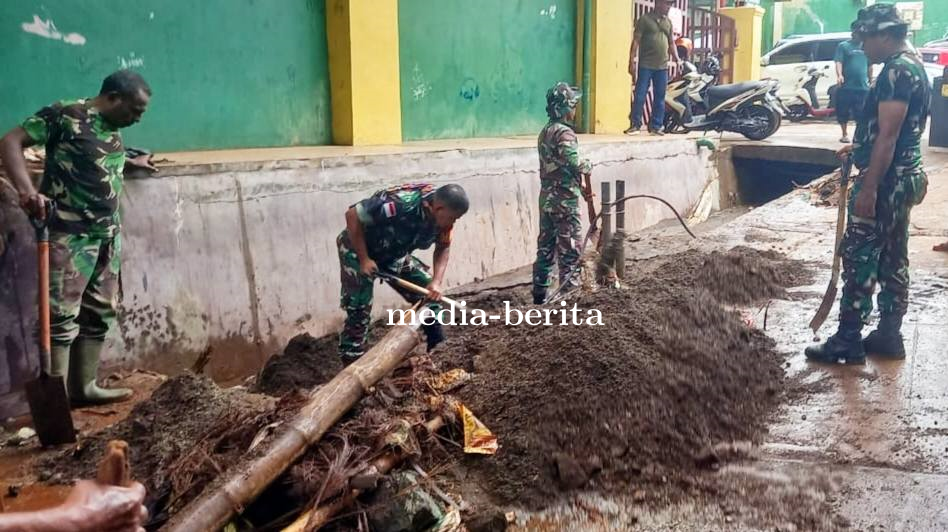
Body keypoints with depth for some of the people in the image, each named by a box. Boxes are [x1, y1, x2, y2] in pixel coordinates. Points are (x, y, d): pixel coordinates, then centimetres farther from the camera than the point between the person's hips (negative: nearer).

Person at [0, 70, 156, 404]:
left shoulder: (112, 128, 14)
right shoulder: (64, 115, -8)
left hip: (108, 234, 8)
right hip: (69, 234, -8)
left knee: (99, 313, 11)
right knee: (61, 315, -7)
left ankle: (83, 386, 20)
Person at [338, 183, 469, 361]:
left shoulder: (442, 215, -19)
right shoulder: (400, 203, -40)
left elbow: (443, 247, -2)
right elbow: (352, 215, -32)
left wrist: (436, 281, -18)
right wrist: (364, 259, -27)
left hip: (394, 254, 7)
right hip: (358, 248, -6)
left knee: (431, 293, 4)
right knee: (359, 308, -11)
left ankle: (439, 349, 15)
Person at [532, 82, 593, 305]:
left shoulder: (545, 132, 14)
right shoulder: (564, 132, -14)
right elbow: (572, 163, -28)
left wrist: (579, 187, 19)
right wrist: (588, 167, -7)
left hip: (547, 197, 9)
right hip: (564, 200, -9)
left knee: (545, 245, 12)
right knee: (570, 247, 0)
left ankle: (540, 290, 17)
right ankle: (569, 290, 4)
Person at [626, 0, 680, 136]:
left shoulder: (668, 22, 15)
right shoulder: (645, 19, -1)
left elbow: (671, 43, 20)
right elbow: (636, 41, -5)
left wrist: (676, 58, 5)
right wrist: (632, 61, -12)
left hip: (662, 66, 5)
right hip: (645, 65, -5)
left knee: (659, 98, 6)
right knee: (639, 96, -5)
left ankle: (656, 126, 12)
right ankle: (636, 124, 3)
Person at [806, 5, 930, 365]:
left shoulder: (897, 70, -17)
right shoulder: (914, 67, 16)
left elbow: (888, 136, -23)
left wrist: (868, 188, -24)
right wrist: (860, 148, 22)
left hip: (885, 181, -11)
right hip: (901, 178, 11)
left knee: (859, 257, -6)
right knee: (893, 258, 13)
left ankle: (848, 341, 0)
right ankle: (889, 335, 21)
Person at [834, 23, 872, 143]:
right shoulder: (843, 46, 0)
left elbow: (870, 66, 21)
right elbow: (838, 62, -11)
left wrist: (871, 81, 20)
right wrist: (839, 75, -27)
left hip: (863, 87, 3)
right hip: (846, 86, -3)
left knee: (862, 113, 1)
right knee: (843, 112, 4)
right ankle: (845, 134, 15)